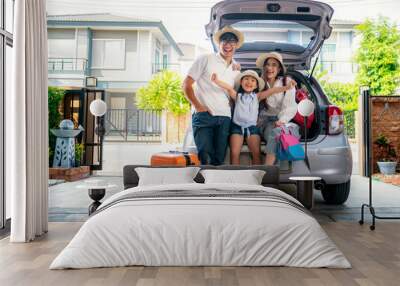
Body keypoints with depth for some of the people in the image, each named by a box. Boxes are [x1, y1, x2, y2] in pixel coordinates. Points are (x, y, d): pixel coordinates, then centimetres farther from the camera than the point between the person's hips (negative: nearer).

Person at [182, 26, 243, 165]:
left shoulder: (236, 68, 18)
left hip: (225, 118, 5)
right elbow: (186, 84, -1)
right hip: (204, 115, -5)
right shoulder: (205, 59, 3)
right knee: (206, 158, -16)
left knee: (219, 160, 3)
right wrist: (198, 106, -10)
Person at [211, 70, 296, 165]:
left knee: (256, 153, -13)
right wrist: (217, 81, -33)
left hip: (252, 127, 1)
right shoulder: (237, 95, 4)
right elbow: (229, 88, -14)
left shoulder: (257, 96, 7)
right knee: (234, 153, -13)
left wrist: (286, 87, -18)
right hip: (237, 126, -1)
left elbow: (271, 91, -4)